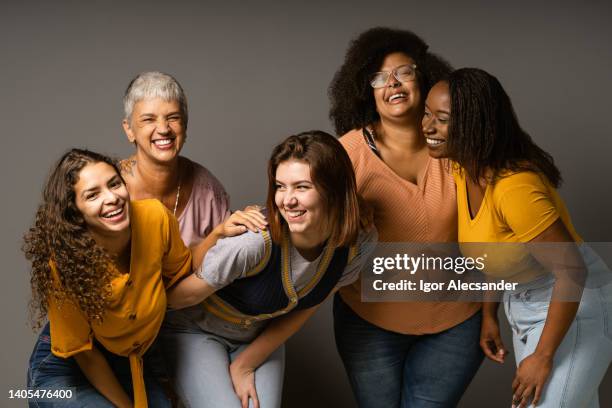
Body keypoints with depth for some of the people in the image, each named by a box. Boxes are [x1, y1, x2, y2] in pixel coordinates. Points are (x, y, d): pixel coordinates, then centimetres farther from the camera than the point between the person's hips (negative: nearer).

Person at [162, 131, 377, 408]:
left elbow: (303, 310, -4)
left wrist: (245, 365, -4)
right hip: (198, 333, -4)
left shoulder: (360, 242, -18)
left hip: (262, 338, 4)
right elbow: (179, 297, -19)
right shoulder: (253, 241, -35)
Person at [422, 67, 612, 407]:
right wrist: (489, 315, 9)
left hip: (572, 305, -9)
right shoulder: (464, 169, -7)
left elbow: (573, 270, -29)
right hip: (524, 308, 9)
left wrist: (543, 357, -22)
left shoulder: (514, 186, -32)